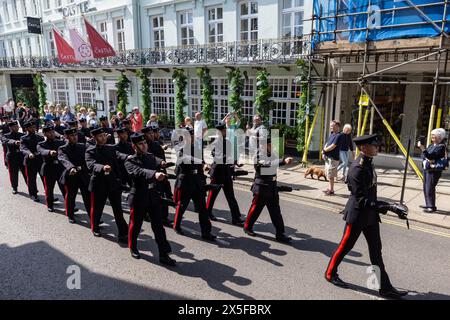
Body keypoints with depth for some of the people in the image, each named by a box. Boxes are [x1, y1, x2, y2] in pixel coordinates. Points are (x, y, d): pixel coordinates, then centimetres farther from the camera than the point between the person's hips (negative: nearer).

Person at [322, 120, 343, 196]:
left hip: (333, 158, -9)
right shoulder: (332, 134, 15)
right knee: (329, 175, 16)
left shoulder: (338, 136, -15)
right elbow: (327, 143, 16)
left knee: (331, 175, -5)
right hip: (328, 158, 9)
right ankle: (330, 188, 25)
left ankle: (331, 191, 3)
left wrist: (324, 150, -6)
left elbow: (332, 146, -20)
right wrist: (324, 150, -2)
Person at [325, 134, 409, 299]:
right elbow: (362, 200, -26)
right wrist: (389, 207, -29)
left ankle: (385, 287, 23)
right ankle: (330, 273, 31)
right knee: (346, 246, 9)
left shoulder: (368, 162, 2)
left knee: (376, 249, 13)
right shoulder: (357, 169, -25)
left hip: (370, 214, 8)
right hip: (357, 215, -8)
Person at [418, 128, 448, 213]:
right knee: (426, 188, 14)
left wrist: (422, 148, -33)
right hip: (426, 169, 8)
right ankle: (428, 204, 25)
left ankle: (432, 207, 0)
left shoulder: (441, 147, -13)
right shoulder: (431, 145, 12)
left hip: (434, 170, -8)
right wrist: (428, 159, -10)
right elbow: (424, 156, 11)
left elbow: (430, 156, -25)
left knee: (430, 189, -8)